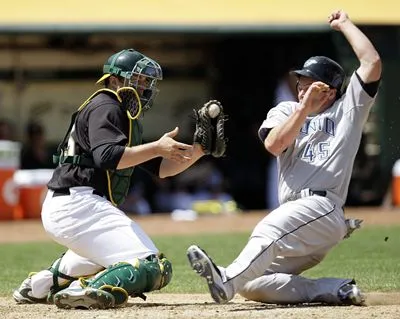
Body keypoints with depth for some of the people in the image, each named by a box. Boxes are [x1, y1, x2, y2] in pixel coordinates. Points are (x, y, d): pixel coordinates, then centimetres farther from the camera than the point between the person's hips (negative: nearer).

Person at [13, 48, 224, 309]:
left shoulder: (127, 117, 24)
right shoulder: (105, 108, -6)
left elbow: (160, 168, 21)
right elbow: (107, 157, -24)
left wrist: (194, 153, 7)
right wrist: (157, 148, -23)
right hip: (80, 206, -11)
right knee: (154, 268, -20)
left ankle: (40, 285, 32)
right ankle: (84, 293, -35)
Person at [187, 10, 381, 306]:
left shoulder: (346, 109, 13)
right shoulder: (286, 111, 23)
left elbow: (372, 62, 1)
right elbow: (274, 145, 1)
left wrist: (345, 24, 10)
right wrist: (304, 108, -5)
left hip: (324, 207, -7)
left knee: (270, 229, -37)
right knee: (252, 284, -9)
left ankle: (227, 281, -59)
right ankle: (335, 290, -11)